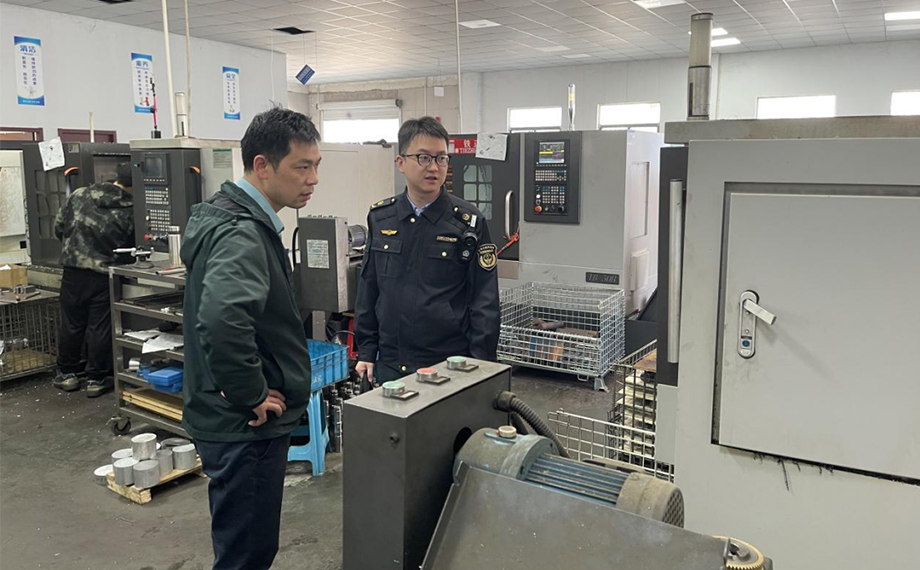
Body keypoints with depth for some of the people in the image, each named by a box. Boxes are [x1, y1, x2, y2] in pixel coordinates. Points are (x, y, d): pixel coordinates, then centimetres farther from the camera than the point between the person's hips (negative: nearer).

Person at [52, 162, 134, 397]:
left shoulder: (78, 195, -2)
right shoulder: (130, 211, -10)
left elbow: (58, 227, 7)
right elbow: (132, 247, -4)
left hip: (73, 270, 3)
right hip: (104, 275, -3)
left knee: (71, 324, 15)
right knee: (100, 327, 6)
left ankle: (67, 373, 28)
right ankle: (96, 379, 13)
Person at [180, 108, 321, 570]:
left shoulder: (230, 216, 9)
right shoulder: (242, 234, -23)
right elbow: (222, 319, -41)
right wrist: (252, 396, -26)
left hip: (236, 421, 10)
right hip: (245, 428, -10)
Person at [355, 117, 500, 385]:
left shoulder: (469, 222, -7)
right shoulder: (380, 218, 4)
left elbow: (485, 301, -6)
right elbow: (368, 289, 9)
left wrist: (480, 367, -9)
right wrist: (366, 351, 7)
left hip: (450, 368, -3)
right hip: (389, 365, 3)